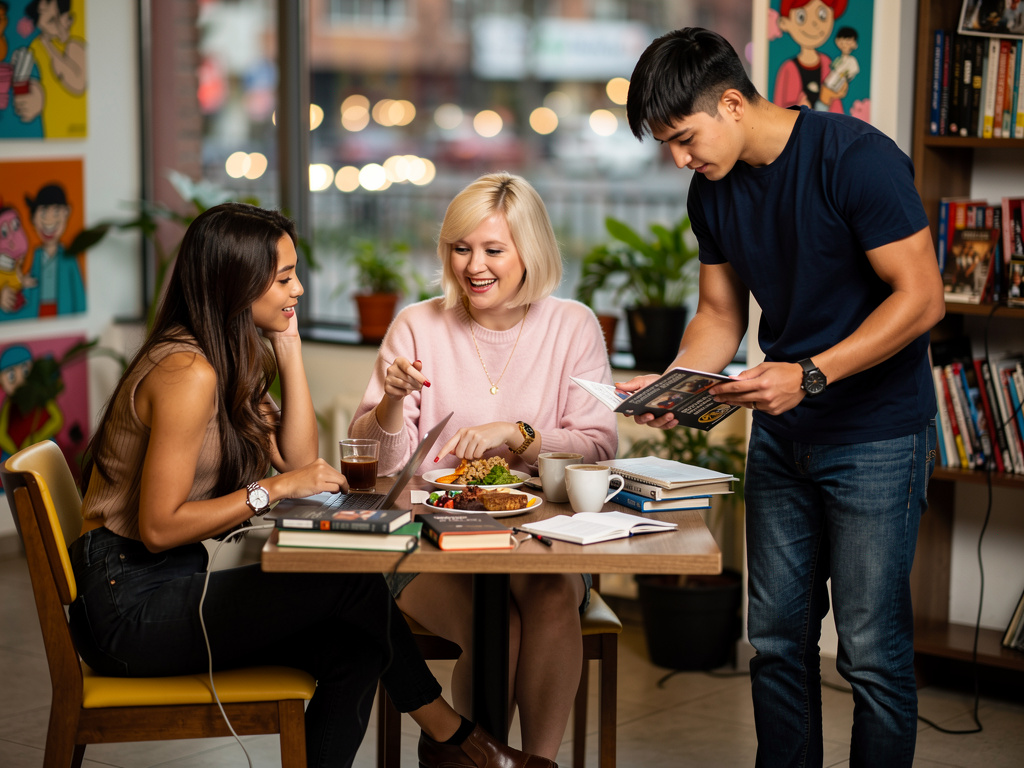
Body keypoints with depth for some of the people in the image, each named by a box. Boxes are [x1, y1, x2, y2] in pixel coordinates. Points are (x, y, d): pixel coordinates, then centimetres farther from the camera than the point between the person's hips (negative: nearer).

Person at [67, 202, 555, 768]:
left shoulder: (231, 361, 10)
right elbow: (159, 527, -23)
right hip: (130, 604, -9)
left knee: (355, 650, -6)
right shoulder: (188, 373, -21)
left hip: (170, 583, 9)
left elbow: (299, 460, 8)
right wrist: (274, 489, -20)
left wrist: (289, 347, 4)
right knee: (353, 583, -11)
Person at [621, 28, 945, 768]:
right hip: (781, 433, 7)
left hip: (876, 432, -7)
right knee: (777, 636, 11)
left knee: (872, 650, -4)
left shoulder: (857, 158, -19)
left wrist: (809, 376, -27)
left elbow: (921, 298, -19)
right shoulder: (714, 190, 3)